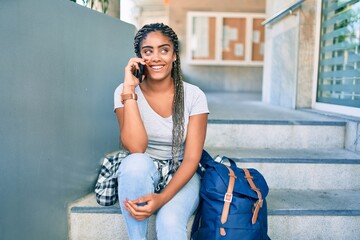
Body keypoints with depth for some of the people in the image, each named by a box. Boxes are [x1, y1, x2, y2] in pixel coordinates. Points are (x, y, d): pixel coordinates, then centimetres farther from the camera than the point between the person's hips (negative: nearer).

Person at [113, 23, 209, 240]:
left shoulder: (194, 96, -10)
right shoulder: (125, 92, -9)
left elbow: (191, 158, -13)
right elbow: (136, 148, -23)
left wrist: (162, 198, -28)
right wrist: (129, 91, -25)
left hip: (180, 176, -1)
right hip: (141, 174, 2)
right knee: (137, 163, -34)